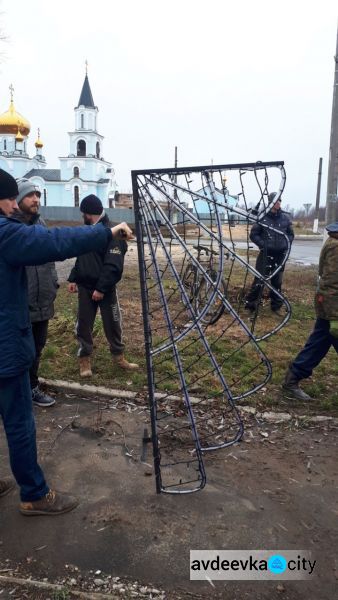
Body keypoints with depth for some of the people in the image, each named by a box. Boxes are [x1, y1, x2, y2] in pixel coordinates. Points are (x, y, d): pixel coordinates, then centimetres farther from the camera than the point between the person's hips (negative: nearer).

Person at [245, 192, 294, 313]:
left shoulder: (285, 217, 6)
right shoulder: (262, 217, -5)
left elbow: (291, 234, 16)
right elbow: (253, 234, -1)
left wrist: (286, 244, 0)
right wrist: (263, 244, -11)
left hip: (280, 255, 4)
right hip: (265, 254, -3)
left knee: (277, 281, 12)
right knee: (259, 280, -7)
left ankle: (276, 305, 24)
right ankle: (251, 304, 3)